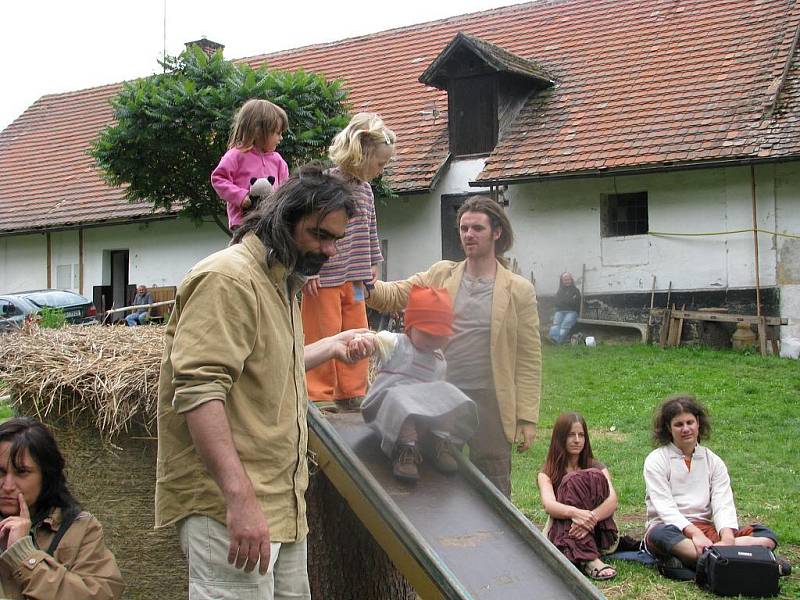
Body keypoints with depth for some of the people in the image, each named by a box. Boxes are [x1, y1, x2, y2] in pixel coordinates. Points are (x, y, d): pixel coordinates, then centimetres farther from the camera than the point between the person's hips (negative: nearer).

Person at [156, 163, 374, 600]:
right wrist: (240, 498, -29)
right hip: (229, 504, -10)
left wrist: (330, 347, 20)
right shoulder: (227, 278, -14)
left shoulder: (279, 281, 18)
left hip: (282, 502, 10)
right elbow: (200, 390, -25)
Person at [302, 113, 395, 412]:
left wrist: (373, 265, 23)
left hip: (353, 279, 8)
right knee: (322, 337, -1)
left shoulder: (364, 189, 12)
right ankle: (319, 397, 10)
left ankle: (351, 394, 22)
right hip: (322, 278, -8)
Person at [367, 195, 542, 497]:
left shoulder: (519, 290, -1)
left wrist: (527, 418, -6)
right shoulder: (441, 275, 7)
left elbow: (529, 359, -2)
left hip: (490, 405, -2)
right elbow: (393, 296, -1)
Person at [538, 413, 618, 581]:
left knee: (594, 477, -20)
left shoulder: (596, 468, 11)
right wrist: (574, 513, -38)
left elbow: (612, 500, -9)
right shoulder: (547, 473, 7)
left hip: (599, 537, 1)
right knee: (573, 482, -25)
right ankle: (589, 560, -41)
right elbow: (548, 505, -16)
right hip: (560, 534, -1)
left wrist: (591, 517, -32)